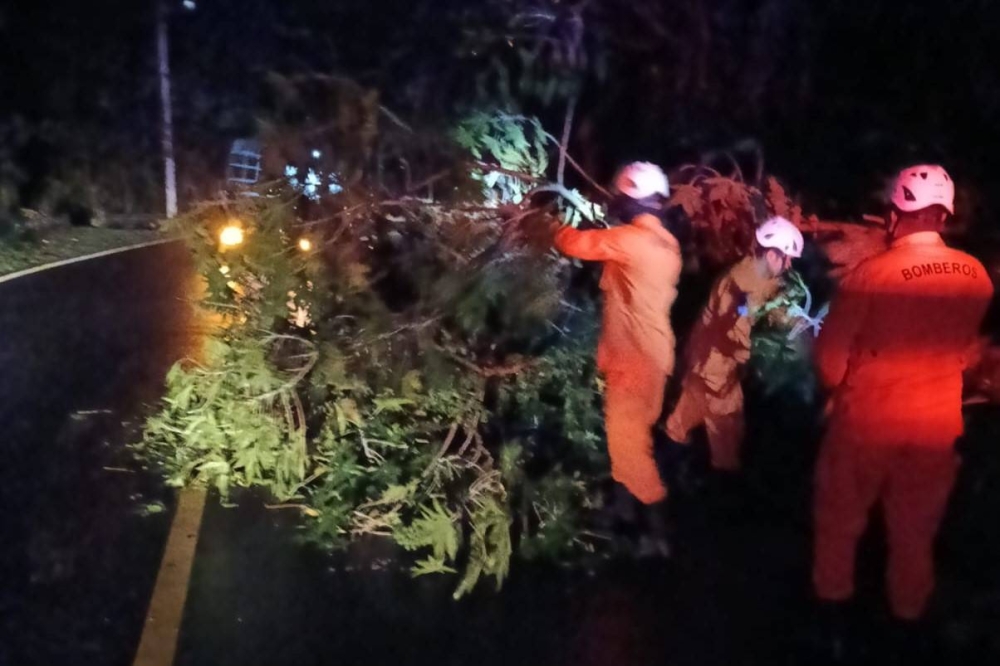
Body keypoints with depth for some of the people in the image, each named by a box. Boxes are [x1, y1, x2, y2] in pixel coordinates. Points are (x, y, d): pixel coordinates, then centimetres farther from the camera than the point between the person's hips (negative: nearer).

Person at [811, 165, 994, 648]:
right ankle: (907, 612, 40)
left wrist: (838, 387, 6)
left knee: (841, 514, 21)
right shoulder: (976, 275, -10)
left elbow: (830, 355, -16)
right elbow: (966, 348, 6)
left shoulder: (872, 273, -24)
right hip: (936, 424, 4)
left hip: (867, 420, -3)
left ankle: (833, 595, 39)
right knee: (915, 527, 22)